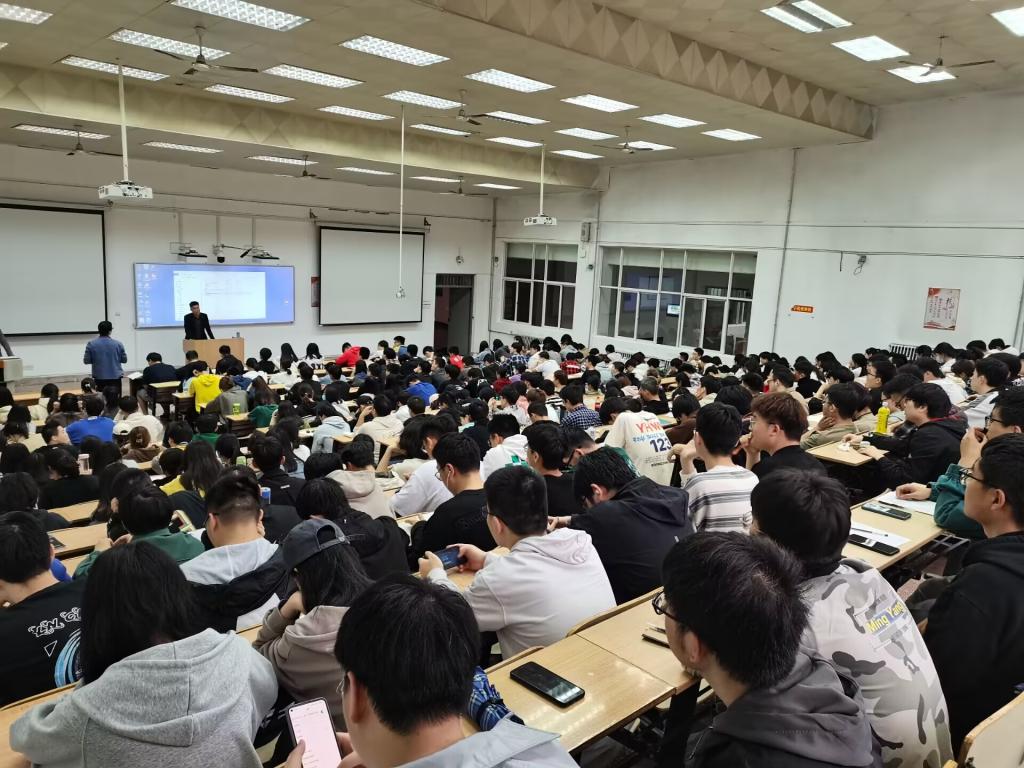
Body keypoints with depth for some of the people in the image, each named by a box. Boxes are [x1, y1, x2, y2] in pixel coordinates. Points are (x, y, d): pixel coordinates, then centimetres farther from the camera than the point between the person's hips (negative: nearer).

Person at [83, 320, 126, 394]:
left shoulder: (91, 344, -4)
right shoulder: (118, 344, -5)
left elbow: (86, 361, 1)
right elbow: (124, 360, 3)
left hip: (99, 378, 1)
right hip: (115, 377, -1)